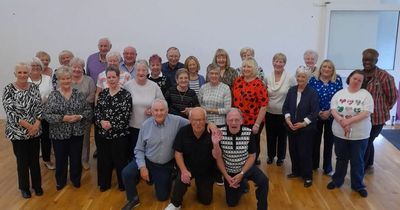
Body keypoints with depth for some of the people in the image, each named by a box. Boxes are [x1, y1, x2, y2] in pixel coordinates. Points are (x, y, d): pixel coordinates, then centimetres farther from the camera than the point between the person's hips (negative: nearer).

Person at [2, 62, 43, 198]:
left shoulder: (34, 87, 1)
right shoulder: (8, 89, -10)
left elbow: (39, 108, 1)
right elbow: (10, 112, -15)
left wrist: (36, 125, -13)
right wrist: (28, 126, -18)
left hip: (35, 131, 3)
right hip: (18, 132, -3)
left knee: (35, 159, 13)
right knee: (22, 161, 10)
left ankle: (37, 185, 31)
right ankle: (24, 187, 29)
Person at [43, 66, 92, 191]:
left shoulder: (78, 94, 0)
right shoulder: (53, 95, -5)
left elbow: (89, 111, 2)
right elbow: (46, 115, -10)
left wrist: (80, 116, -16)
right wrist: (62, 118, -19)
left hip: (77, 133, 1)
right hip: (59, 134, -1)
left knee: (76, 158, 11)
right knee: (61, 159, 11)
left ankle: (76, 179, 33)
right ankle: (60, 181, 32)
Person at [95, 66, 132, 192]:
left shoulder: (126, 94, -7)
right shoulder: (102, 93, 7)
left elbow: (125, 114, -13)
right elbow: (97, 110, 5)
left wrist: (111, 125, -16)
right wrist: (101, 121, -14)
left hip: (120, 133, -4)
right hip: (103, 133, 4)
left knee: (120, 160, 6)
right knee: (104, 159, 12)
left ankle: (123, 184, 25)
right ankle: (104, 183, 29)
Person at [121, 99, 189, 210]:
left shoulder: (177, 121, -18)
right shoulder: (145, 125, -10)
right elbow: (139, 149, -4)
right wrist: (142, 167, -14)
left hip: (166, 165, 0)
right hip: (147, 160, 1)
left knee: (162, 197, 10)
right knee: (127, 173, -24)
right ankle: (133, 199, 4)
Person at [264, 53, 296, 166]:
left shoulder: (290, 79, -11)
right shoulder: (267, 78, -2)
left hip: (284, 114, -2)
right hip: (270, 113, 2)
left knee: (282, 137, 12)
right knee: (270, 136, 14)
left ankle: (280, 157, 30)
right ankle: (270, 155, 33)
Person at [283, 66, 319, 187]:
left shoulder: (312, 93, -8)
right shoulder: (291, 90, 6)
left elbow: (315, 112, -11)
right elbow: (285, 107, 6)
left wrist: (304, 123, -18)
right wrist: (287, 119, -10)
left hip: (306, 128, -4)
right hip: (291, 127, 5)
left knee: (305, 152, -1)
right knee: (293, 150, 12)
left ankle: (308, 176, 13)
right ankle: (296, 171, 31)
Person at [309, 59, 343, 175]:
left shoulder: (337, 80, -3)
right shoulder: (313, 80, -3)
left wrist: (329, 111, -14)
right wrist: (317, 112, -12)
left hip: (331, 116, 0)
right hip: (315, 116, 0)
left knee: (329, 142, 8)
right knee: (315, 140, 10)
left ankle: (327, 168, 21)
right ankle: (313, 164, 26)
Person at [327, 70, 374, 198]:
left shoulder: (366, 95, -6)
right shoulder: (339, 93, 2)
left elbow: (366, 113, -15)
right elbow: (333, 110, -4)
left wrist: (348, 121, -23)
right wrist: (342, 121, -20)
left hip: (359, 134, -2)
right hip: (340, 133, 2)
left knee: (357, 161, 9)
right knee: (341, 158, 16)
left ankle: (358, 185, 24)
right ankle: (337, 181, 32)